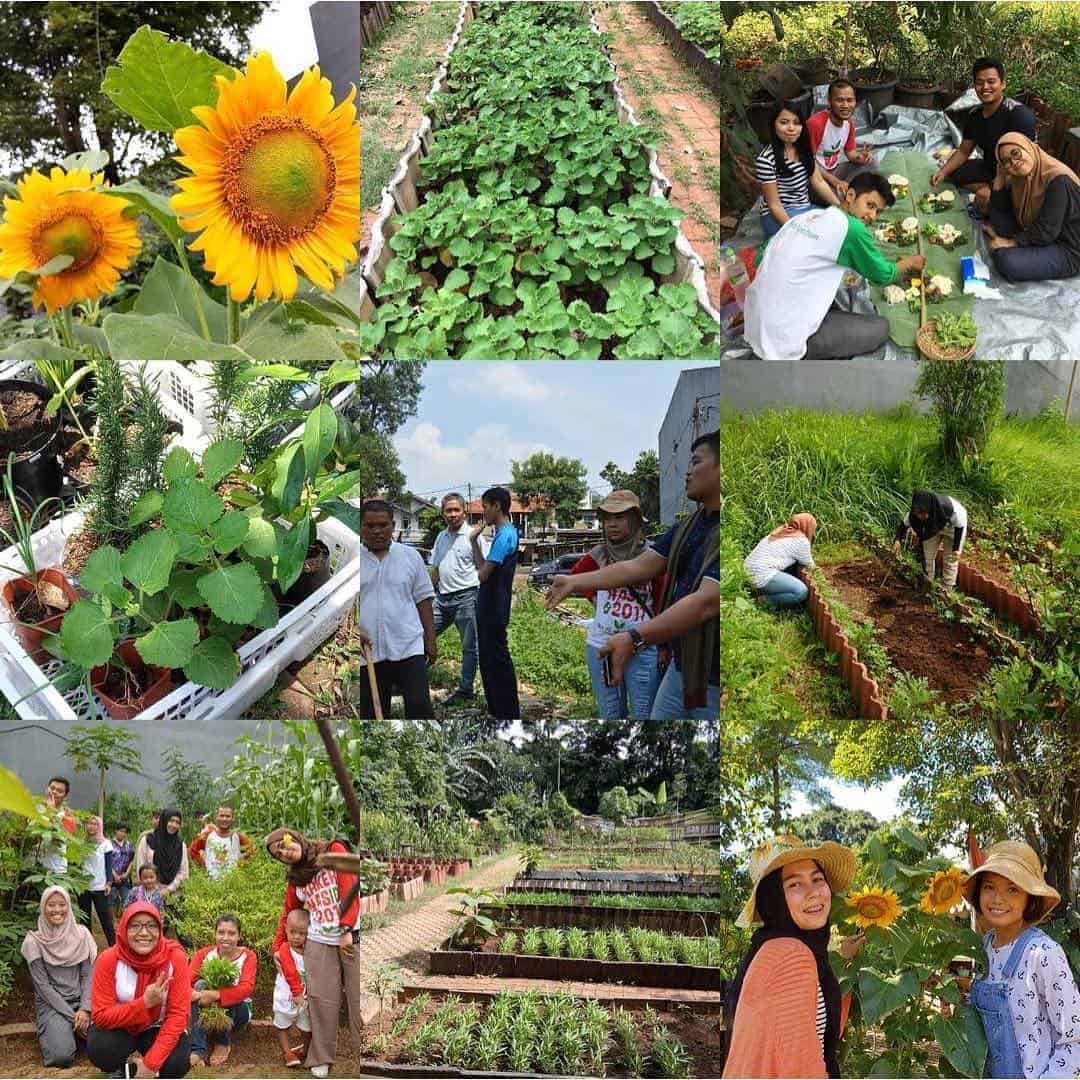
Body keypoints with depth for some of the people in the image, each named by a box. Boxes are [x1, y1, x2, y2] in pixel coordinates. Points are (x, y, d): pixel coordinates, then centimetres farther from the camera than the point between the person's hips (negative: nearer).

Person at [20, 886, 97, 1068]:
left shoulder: (81, 935, 1)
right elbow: (42, 985, -8)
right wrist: (71, 1015, -15)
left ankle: (73, 1029, 7)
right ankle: (53, 1030, 6)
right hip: (52, 1004, -2)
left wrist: (85, 1010, -14)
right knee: (62, 1056, -29)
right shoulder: (34, 942, -7)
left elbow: (88, 976, 2)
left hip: (82, 1000, 3)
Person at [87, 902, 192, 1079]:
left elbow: (178, 1013, -18)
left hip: (155, 1029, 1)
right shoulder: (109, 959, -20)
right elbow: (100, 1016, -21)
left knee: (178, 1062, -27)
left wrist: (151, 1063, -26)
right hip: (117, 1028, 0)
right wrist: (145, 1002, -34)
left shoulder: (174, 957, -20)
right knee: (99, 1050, -32)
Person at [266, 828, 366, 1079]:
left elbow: (349, 890, -7)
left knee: (358, 997, -4)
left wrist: (347, 931, -13)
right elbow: (288, 915, 26)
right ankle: (321, 1059, 11)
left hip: (351, 938, -3)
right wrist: (277, 946, 21)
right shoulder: (295, 879, 13)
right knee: (322, 1000, 1)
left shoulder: (334, 851, 0)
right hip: (319, 943, 4)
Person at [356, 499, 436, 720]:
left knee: (419, 704, -10)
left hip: (409, 647, 0)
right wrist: (355, 631, -15)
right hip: (368, 651, 0)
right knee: (373, 712, 6)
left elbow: (423, 600, 9)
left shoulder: (411, 556, 6)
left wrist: (430, 640, 5)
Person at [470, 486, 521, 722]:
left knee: (498, 661, -4)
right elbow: (483, 568, 16)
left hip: (494, 610, -10)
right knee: (488, 659, 15)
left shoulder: (505, 536, -19)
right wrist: (474, 542, 8)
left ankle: (508, 714, 1)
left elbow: (483, 573, -22)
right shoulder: (505, 533, 13)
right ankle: (497, 710, 23)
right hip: (489, 608, 10)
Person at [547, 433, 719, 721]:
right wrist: (574, 583, 9)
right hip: (680, 667, 8)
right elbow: (639, 567, 13)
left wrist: (636, 639, -34)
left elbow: (705, 603, -28)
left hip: (712, 682, -8)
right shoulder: (689, 525, 10)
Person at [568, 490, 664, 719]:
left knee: (644, 715, 1)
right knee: (610, 716, 13)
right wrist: (594, 598, 10)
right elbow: (575, 576, 22)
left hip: (643, 649, -3)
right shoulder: (599, 555, 1)